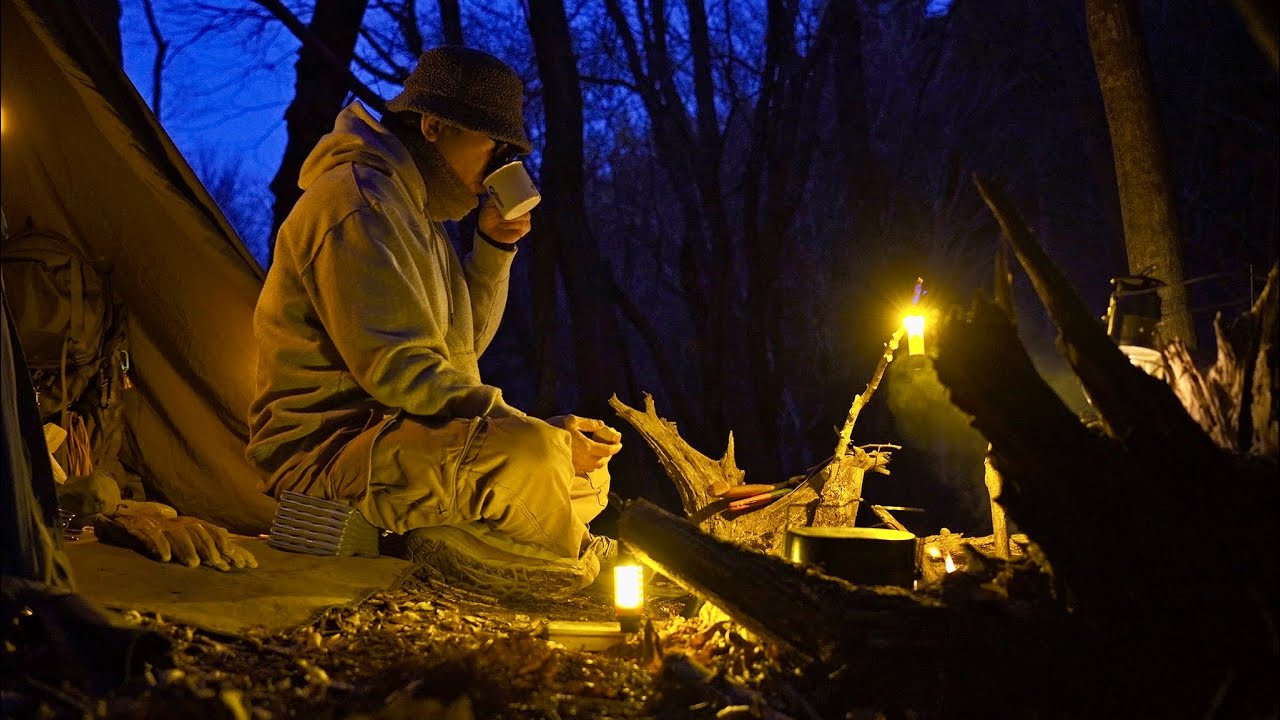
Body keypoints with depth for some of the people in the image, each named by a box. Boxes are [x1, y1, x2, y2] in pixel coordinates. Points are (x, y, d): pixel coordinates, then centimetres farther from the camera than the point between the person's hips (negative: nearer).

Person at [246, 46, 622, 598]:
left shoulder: (414, 207, 17)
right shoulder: (359, 203, -16)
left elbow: (460, 346, 19)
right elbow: (397, 370, -24)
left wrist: (492, 248, 4)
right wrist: (540, 434, -24)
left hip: (401, 436, 10)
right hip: (329, 446, -10)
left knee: (590, 477, 13)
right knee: (526, 456, -33)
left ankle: (444, 537, -6)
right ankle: (569, 564, -5)